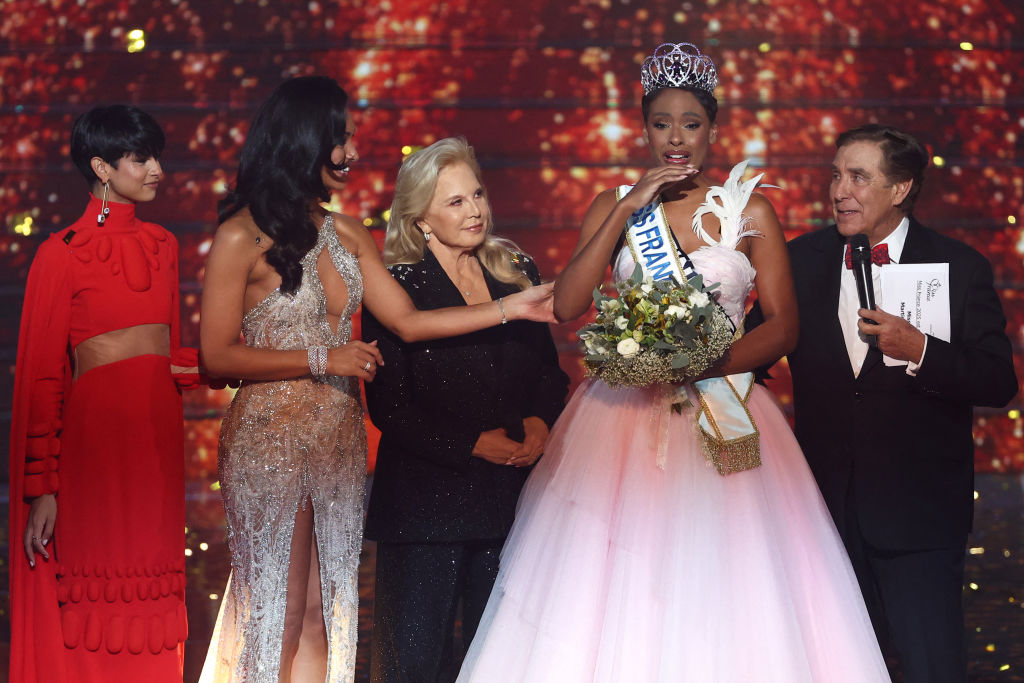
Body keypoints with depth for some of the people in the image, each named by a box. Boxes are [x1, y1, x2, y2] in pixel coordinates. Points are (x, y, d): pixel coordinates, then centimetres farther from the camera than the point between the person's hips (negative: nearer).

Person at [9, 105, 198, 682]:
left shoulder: (162, 245, 13)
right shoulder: (62, 254, -4)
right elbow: (42, 378, -6)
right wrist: (42, 489, -10)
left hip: (159, 437, 6)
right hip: (92, 435, -5)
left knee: (150, 600, 7)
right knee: (91, 604, -2)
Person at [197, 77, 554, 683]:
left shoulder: (346, 235, 11)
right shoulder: (243, 237, -9)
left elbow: (408, 322, 9)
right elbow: (218, 355, -11)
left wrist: (510, 308, 2)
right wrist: (322, 360, -13)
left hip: (339, 444, 6)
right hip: (271, 444, -6)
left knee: (324, 611, 8)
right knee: (279, 616, -3)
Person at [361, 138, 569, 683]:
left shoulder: (518, 273, 11)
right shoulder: (396, 287, -4)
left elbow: (550, 368, 17)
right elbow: (388, 406, -9)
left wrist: (539, 422, -4)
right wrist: (474, 444, -12)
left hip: (511, 491, 4)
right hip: (426, 491, -4)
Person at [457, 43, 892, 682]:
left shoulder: (750, 211, 6)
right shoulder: (615, 206, 9)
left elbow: (783, 326, 2)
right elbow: (566, 307, -4)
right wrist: (627, 209, -8)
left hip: (722, 423, -1)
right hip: (628, 417, 1)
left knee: (730, 597, -6)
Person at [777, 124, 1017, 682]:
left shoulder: (960, 268, -5)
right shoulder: (803, 259, 4)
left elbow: (1000, 382, -9)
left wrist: (920, 352, -23)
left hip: (917, 513, -3)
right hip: (826, 504, 3)